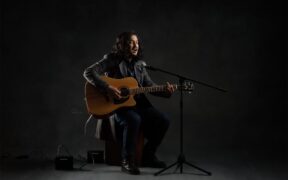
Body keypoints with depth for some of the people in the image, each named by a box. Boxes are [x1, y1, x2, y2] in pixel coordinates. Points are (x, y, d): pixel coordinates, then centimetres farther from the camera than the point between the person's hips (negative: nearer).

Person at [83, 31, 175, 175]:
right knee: (134, 120, -36)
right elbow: (88, 72, -15)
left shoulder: (139, 64, 13)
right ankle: (127, 161, -19)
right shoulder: (112, 60, -5)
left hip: (138, 103, 7)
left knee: (163, 121, -10)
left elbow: (150, 85, 12)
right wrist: (107, 88, -25)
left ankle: (148, 156, 9)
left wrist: (165, 92, -6)